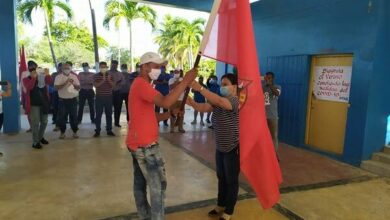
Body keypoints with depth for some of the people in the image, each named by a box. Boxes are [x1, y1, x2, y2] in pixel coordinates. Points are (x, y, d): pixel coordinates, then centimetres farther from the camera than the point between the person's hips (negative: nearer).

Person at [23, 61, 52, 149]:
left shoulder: (42, 76, 8)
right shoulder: (26, 79, -1)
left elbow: (49, 82, -11)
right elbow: (29, 87, -21)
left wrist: (47, 74, -29)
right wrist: (33, 77, -30)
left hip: (44, 103, 4)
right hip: (33, 104, -4)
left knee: (44, 122, 14)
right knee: (35, 123, -4)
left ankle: (41, 137, 33)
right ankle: (35, 142, 3)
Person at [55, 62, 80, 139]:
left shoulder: (74, 77, 6)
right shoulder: (58, 77, 0)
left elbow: (78, 88, 2)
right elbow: (57, 87, -11)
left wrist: (73, 83, -17)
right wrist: (65, 83, -21)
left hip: (73, 100, 1)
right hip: (62, 100, -1)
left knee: (74, 116, 5)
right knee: (62, 117, 5)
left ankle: (75, 132, 16)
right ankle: (62, 132, 17)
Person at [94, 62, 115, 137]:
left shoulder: (110, 75, 7)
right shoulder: (96, 76, 1)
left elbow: (113, 85, -1)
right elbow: (95, 85, -11)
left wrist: (109, 80, -18)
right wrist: (102, 81, -23)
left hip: (109, 97, 2)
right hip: (99, 97, -2)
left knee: (109, 114, 6)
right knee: (98, 114, 1)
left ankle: (109, 130, 14)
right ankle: (97, 131, 7)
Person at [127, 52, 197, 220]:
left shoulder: (141, 85, 17)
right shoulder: (141, 84, -16)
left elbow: (152, 117, 15)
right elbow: (166, 102, -31)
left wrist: (172, 113, 1)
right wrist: (186, 81, -26)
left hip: (138, 143, 10)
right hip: (145, 144, -10)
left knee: (140, 182, 16)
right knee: (158, 184, -2)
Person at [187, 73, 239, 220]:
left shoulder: (236, 100, -18)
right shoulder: (218, 101, 6)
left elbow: (220, 102, -39)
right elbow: (204, 107, -9)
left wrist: (200, 88, -45)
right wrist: (192, 103, -30)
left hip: (233, 148, -8)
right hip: (220, 147, 8)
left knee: (231, 180, 6)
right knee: (221, 178, 20)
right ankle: (221, 205, 38)